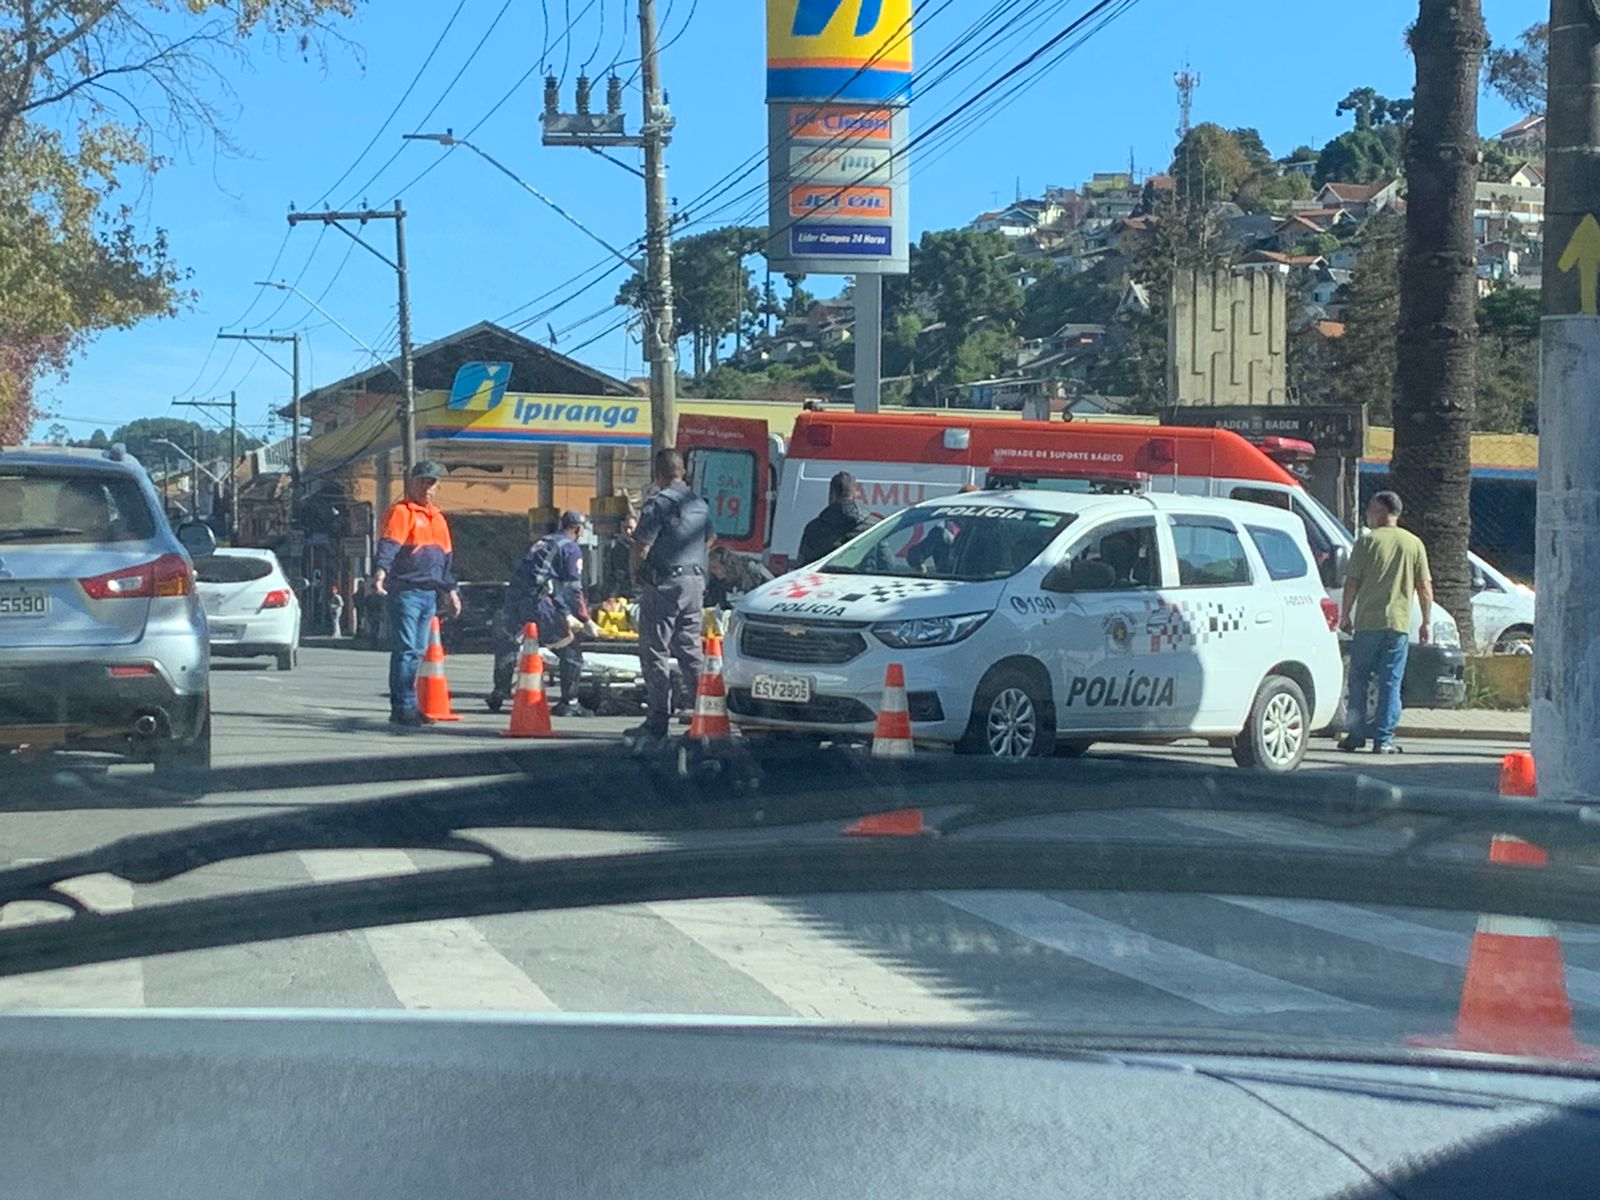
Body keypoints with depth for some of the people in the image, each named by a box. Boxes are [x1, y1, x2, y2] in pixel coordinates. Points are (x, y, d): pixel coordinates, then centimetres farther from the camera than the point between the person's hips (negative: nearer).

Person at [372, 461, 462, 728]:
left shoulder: (437, 517, 21)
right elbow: (388, 545, -21)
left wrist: (451, 591, 27)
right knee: (406, 650, -10)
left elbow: (445, 558, 28)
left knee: (417, 652, 9)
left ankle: (407, 706, 14)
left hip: (429, 593, 8)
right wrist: (380, 572, -37)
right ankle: (403, 708, -9)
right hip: (405, 591, -8)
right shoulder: (401, 511, -5)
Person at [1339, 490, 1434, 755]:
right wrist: (1427, 622, 11)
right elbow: (1425, 587, 5)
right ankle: (1384, 739, 0)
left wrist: (1346, 615, 6)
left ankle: (1356, 735, 7)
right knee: (1391, 683, 4)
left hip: (1368, 622, -2)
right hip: (1399, 623, 2)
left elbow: (1352, 582, -2)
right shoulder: (1414, 544, 6)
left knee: (1359, 679, 8)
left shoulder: (1368, 541, -1)